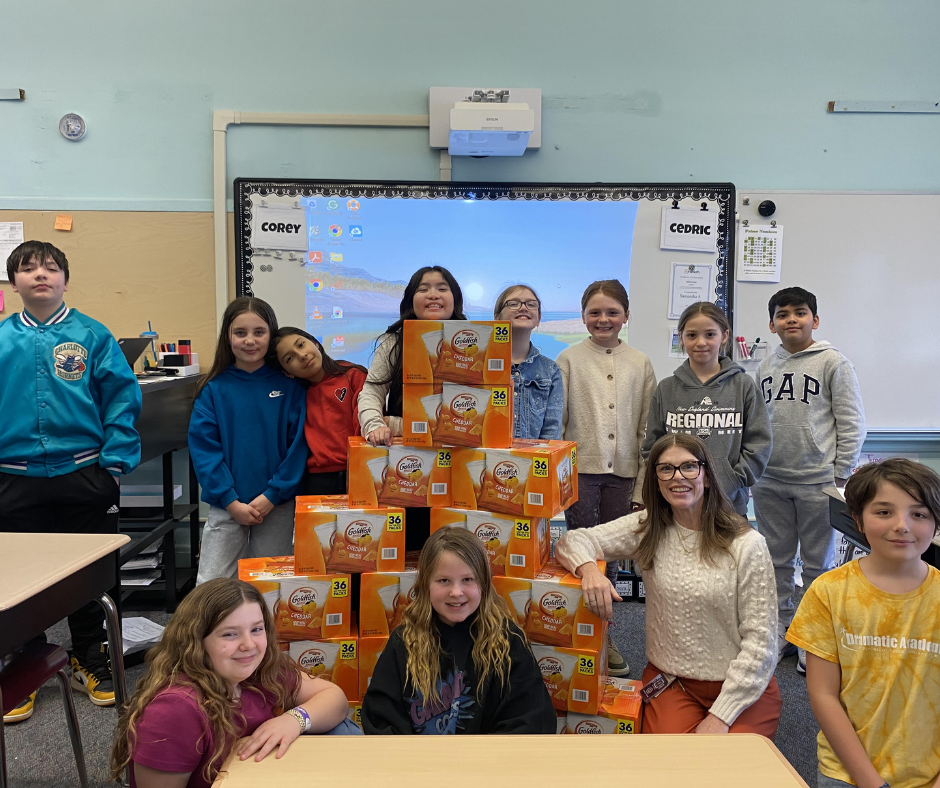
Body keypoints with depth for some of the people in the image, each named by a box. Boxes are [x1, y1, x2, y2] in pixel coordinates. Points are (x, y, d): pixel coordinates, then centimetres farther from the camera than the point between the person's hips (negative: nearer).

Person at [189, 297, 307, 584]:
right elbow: (203, 448, -4)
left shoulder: (289, 386, -2)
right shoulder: (214, 389, -2)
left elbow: (298, 444, -5)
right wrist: (232, 502, -11)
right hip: (226, 505, 0)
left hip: (277, 504, 0)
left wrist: (272, 495, -11)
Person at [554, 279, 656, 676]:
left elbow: (647, 429, 7)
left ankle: (603, 633, 25)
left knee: (610, 555, 10)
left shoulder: (640, 363, 6)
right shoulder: (569, 359, 1)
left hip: (622, 472, 2)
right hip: (580, 469, -2)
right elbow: (554, 419, 1)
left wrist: (643, 486, 4)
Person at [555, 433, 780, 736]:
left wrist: (721, 716, -13)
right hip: (670, 682, 2)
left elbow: (760, 640, -9)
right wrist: (589, 569, -27)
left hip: (744, 689, -1)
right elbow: (572, 541, -3)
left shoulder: (747, 544, -10)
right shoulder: (646, 529, -1)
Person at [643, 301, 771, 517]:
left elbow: (759, 444, 0)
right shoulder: (666, 389, 5)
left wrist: (729, 484, -11)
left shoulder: (744, 385, 3)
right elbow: (652, 448, 6)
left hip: (730, 504, 0)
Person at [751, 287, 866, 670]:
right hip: (770, 482, 4)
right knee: (776, 560, 13)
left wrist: (841, 476, -7)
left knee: (818, 563, 7)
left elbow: (852, 424, -5)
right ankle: (780, 631, 27)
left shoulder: (833, 362, -4)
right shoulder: (765, 367, 9)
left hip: (817, 482, -4)